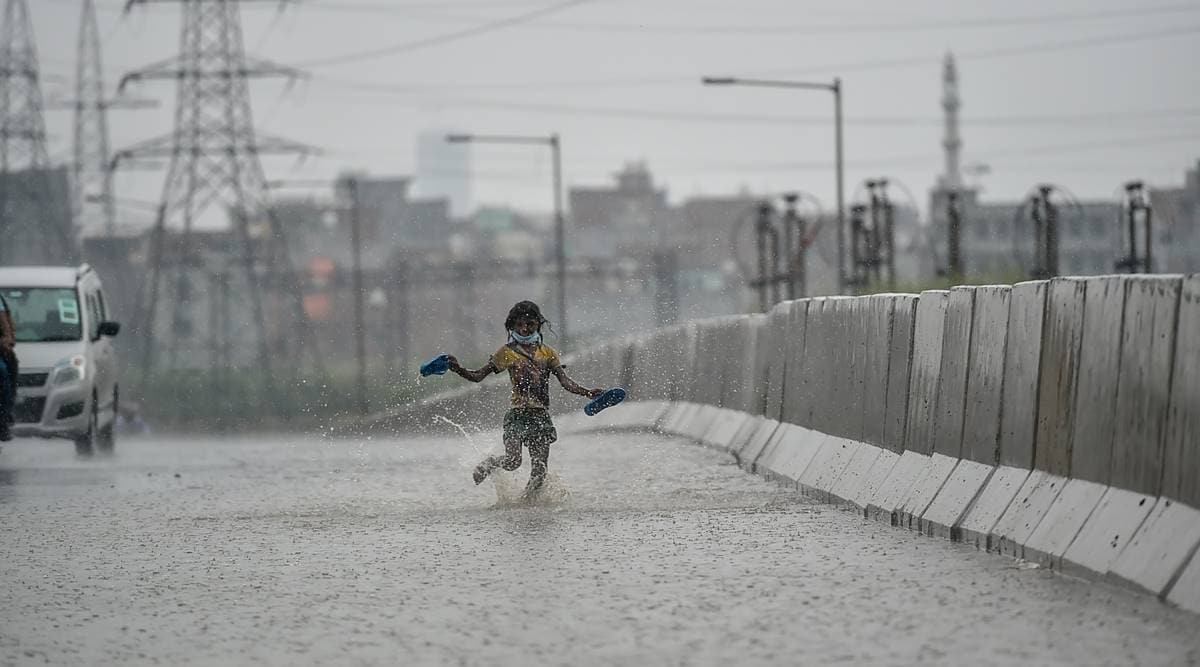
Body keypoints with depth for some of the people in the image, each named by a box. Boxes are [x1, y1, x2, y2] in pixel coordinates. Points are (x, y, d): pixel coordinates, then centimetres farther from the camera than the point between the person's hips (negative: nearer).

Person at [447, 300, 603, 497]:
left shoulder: (548, 353, 15)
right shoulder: (508, 353, 6)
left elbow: (566, 382, 7)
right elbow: (478, 376, 2)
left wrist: (587, 392, -9)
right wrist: (458, 369, -16)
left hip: (541, 416, 3)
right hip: (518, 414, -3)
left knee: (539, 473, -3)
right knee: (513, 461, -19)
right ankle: (488, 464, 13)